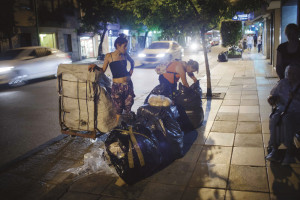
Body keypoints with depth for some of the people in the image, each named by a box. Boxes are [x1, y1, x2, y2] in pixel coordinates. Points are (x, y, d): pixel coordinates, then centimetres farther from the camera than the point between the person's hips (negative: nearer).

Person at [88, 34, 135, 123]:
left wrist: (131, 69, 13)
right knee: (119, 110, 1)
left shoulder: (125, 55, 7)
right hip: (117, 86, -4)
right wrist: (95, 66, -14)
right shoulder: (109, 56, -3)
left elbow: (132, 61, 28)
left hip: (128, 85, 4)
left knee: (128, 108, 7)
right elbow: (103, 70, 2)